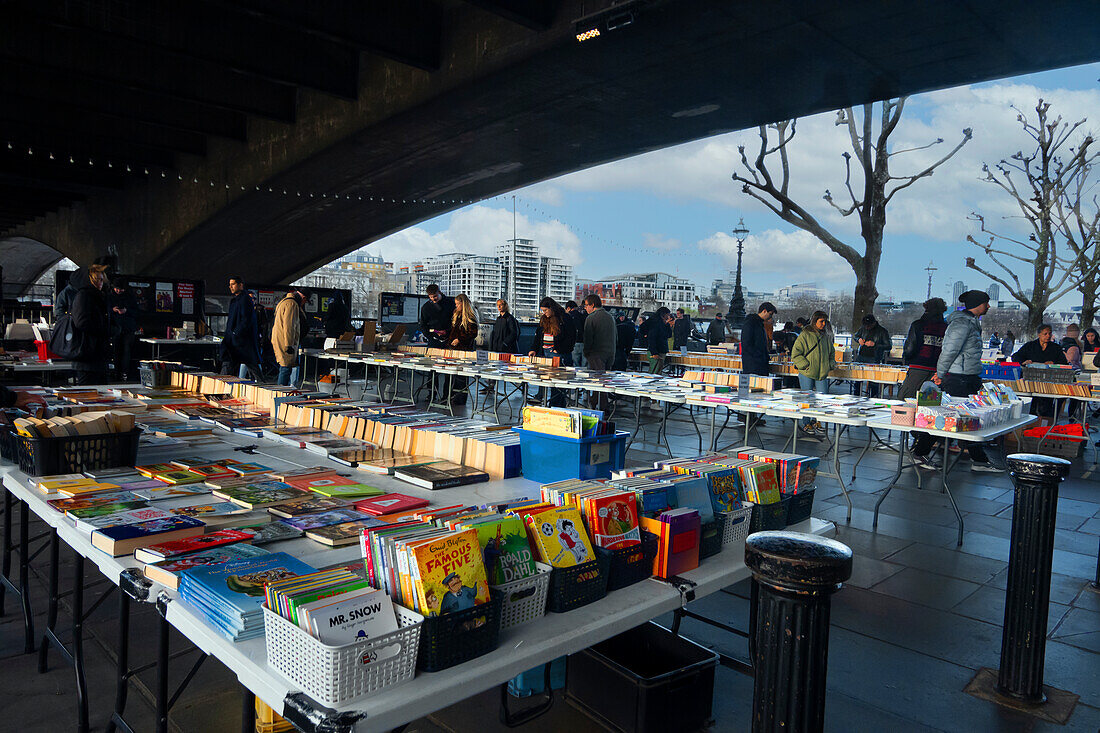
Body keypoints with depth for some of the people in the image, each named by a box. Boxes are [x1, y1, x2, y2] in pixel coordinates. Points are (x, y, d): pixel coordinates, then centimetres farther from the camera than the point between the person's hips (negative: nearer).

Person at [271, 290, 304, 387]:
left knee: (284, 368, 14)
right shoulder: (292, 304, -12)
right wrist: (289, 345, -22)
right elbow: (288, 326, -20)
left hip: (278, 340, 10)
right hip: (285, 342, -10)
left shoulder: (283, 302, 23)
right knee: (286, 368, -9)